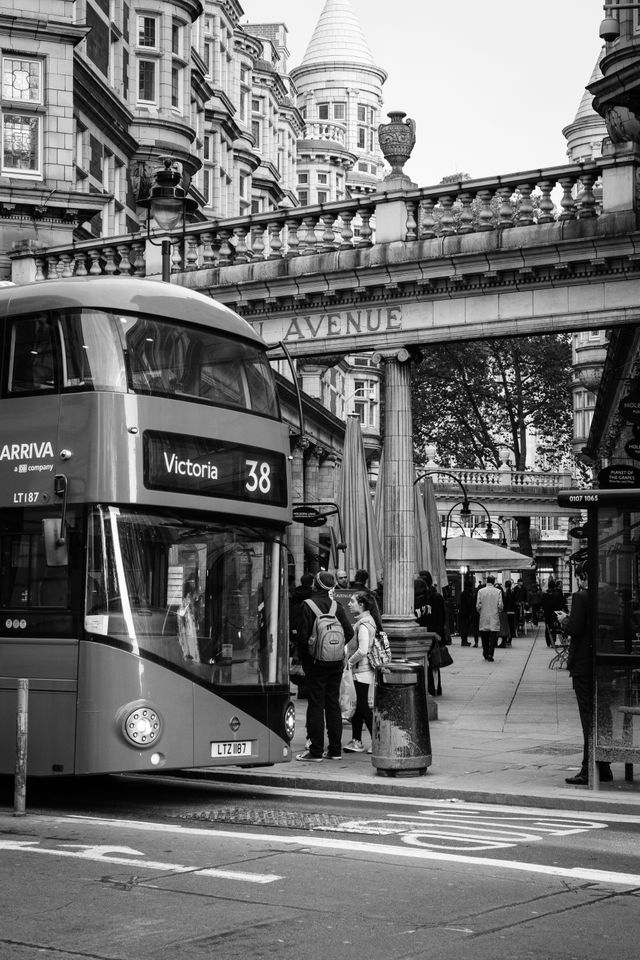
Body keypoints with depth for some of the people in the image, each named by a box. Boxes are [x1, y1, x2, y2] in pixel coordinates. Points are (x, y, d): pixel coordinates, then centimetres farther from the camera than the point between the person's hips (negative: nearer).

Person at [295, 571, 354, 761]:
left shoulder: (308, 605, -10)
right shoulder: (337, 606, 3)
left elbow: (302, 635, -12)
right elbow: (349, 632, 1)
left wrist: (302, 659, -1)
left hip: (316, 662, -5)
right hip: (336, 663, 5)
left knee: (315, 705, -1)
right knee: (333, 704, 11)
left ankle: (316, 750, -1)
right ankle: (335, 750, 14)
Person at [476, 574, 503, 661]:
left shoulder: (480, 591, -3)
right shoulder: (498, 591, -5)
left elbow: (478, 605, -4)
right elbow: (500, 605, -8)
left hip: (483, 618, 2)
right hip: (494, 618, -2)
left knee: (484, 636, 15)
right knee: (493, 636, 0)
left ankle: (486, 653, 23)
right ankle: (490, 655, -8)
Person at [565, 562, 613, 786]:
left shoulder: (581, 597, -13)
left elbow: (574, 629, -19)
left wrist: (565, 622, 3)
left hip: (583, 664, -6)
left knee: (588, 717, -5)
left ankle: (589, 771, -4)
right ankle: (603, 768, 18)